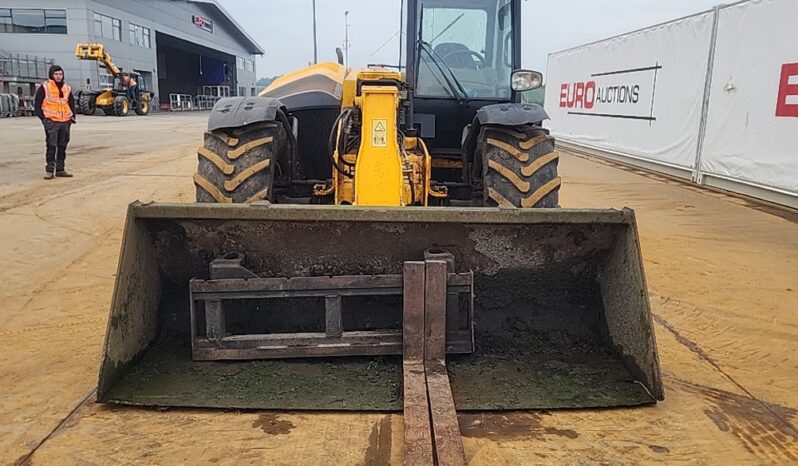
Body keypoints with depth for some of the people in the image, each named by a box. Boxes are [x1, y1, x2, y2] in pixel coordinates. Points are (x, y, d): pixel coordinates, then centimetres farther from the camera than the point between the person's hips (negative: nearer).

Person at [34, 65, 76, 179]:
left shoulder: (67, 88, 12)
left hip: (65, 122, 5)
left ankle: (60, 170, 16)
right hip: (51, 122, -5)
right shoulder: (44, 87, -3)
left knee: (62, 147, 9)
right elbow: (37, 104, -1)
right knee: (51, 146, -8)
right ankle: (50, 170, -3)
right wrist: (43, 118, -8)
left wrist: (72, 116, 10)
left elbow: (72, 103, 23)